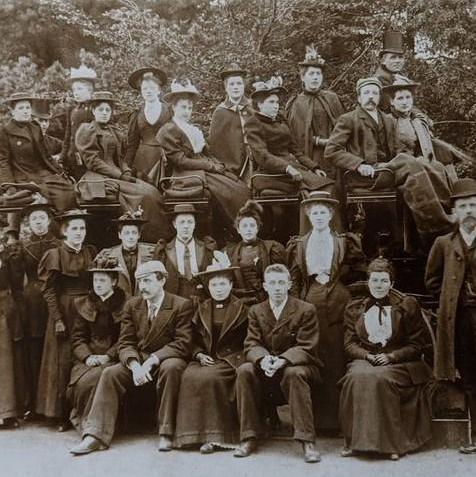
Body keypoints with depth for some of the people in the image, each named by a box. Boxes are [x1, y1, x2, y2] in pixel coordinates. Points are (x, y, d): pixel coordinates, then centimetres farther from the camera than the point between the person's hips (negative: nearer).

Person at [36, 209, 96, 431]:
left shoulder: (91, 252, 8)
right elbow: (49, 290, -6)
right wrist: (57, 319, -12)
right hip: (65, 312, -4)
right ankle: (63, 416, 11)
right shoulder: (55, 255, -3)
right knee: (64, 361, 1)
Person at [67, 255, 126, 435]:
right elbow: (77, 337, 10)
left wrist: (108, 356, -14)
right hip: (87, 358, 3)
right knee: (81, 382, -28)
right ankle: (82, 422, -5)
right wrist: (87, 356, -9)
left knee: (97, 378, -31)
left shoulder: (125, 304, 5)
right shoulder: (82, 304, 15)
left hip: (113, 358, -2)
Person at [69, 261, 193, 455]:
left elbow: (182, 344, -13)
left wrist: (151, 361, -25)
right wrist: (135, 365, -21)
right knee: (110, 373, -20)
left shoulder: (181, 306, -6)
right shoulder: (132, 305, 8)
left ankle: (166, 433, -26)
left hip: (167, 360, -4)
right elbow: (125, 342, 2)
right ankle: (96, 435, -18)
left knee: (170, 367, -36)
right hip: (137, 360, 4)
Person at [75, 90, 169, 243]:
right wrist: (119, 175, -15)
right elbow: (92, 162, -9)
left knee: (151, 191, -17)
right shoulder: (86, 130, 0)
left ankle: (154, 238, -21)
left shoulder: (114, 132, 24)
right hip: (97, 177, -7)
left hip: (116, 174, 7)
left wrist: (127, 172, 0)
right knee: (142, 195, -26)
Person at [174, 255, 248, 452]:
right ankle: (197, 433, -21)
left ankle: (215, 435, -21)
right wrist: (199, 355, -3)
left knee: (207, 377, -32)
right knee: (189, 376, -28)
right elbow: (194, 339, 14)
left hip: (231, 359, -4)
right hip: (206, 359, 4)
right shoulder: (202, 309, 16)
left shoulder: (241, 308, 6)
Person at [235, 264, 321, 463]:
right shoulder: (256, 311, 8)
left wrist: (283, 360, -30)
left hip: (297, 365, -3)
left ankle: (307, 441, -33)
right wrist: (263, 359, -26)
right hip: (265, 368, 3)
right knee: (244, 370, -26)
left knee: (294, 374, -37)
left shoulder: (306, 310, -3)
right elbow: (251, 344, -1)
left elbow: (306, 348, -11)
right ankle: (249, 438, -21)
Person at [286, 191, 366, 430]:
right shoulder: (299, 244, 12)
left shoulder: (344, 242, 8)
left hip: (337, 303, -1)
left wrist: (333, 276, 1)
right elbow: (294, 279, 10)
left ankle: (335, 417, 4)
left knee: (336, 359, -3)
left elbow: (357, 269, 12)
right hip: (308, 303, 1)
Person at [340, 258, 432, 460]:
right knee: (356, 378, -32)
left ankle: (392, 443, -23)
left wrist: (391, 356, -12)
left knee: (380, 377, -34)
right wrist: (367, 356, -11)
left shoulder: (407, 305, 5)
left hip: (398, 362, -2)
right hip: (364, 359, 2)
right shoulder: (354, 308, 13)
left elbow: (417, 344, 2)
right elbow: (349, 344, 9)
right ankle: (356, 440, -22)